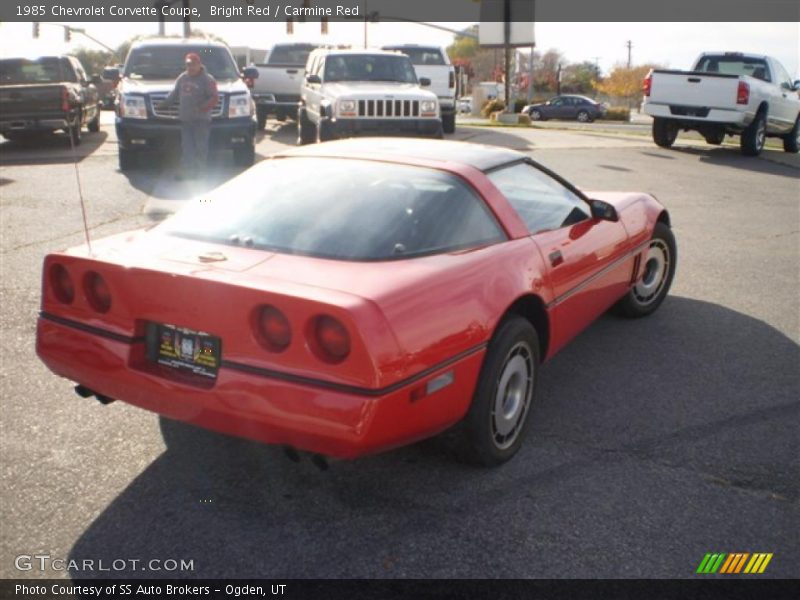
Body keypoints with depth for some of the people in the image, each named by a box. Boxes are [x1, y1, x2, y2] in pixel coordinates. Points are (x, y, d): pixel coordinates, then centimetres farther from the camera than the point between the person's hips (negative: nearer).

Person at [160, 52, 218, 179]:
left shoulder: (207, 79, -4)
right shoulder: (182, 78, 15)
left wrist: (202, 108, -25)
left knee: (201, 146, -4)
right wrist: (164, 104, 23)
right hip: (185, 119, 6)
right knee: (186, 146, 5)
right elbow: (174, 94, 26)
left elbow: (213, 99, -12)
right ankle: (187, 170, 8)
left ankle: (200, 171, 3)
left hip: (201, 119, -6)